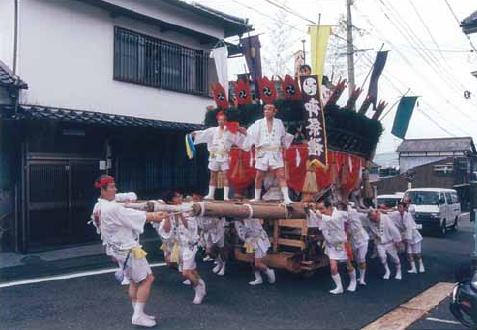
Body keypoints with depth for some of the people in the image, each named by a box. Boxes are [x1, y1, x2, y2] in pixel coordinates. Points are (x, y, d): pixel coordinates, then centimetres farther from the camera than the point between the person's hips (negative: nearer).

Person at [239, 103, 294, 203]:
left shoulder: (279, 123, 10)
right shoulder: (258, 123, 5)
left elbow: (284, 136, 23)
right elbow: (250, 134, -2)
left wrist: (291, 136, 11)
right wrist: (244, 131, -18)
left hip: (276, 154, 0)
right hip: (262, 153, 0)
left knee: (281, 176, -7)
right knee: (259, 177, 4)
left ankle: (286, 198, -6)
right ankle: (257, 197, 19)